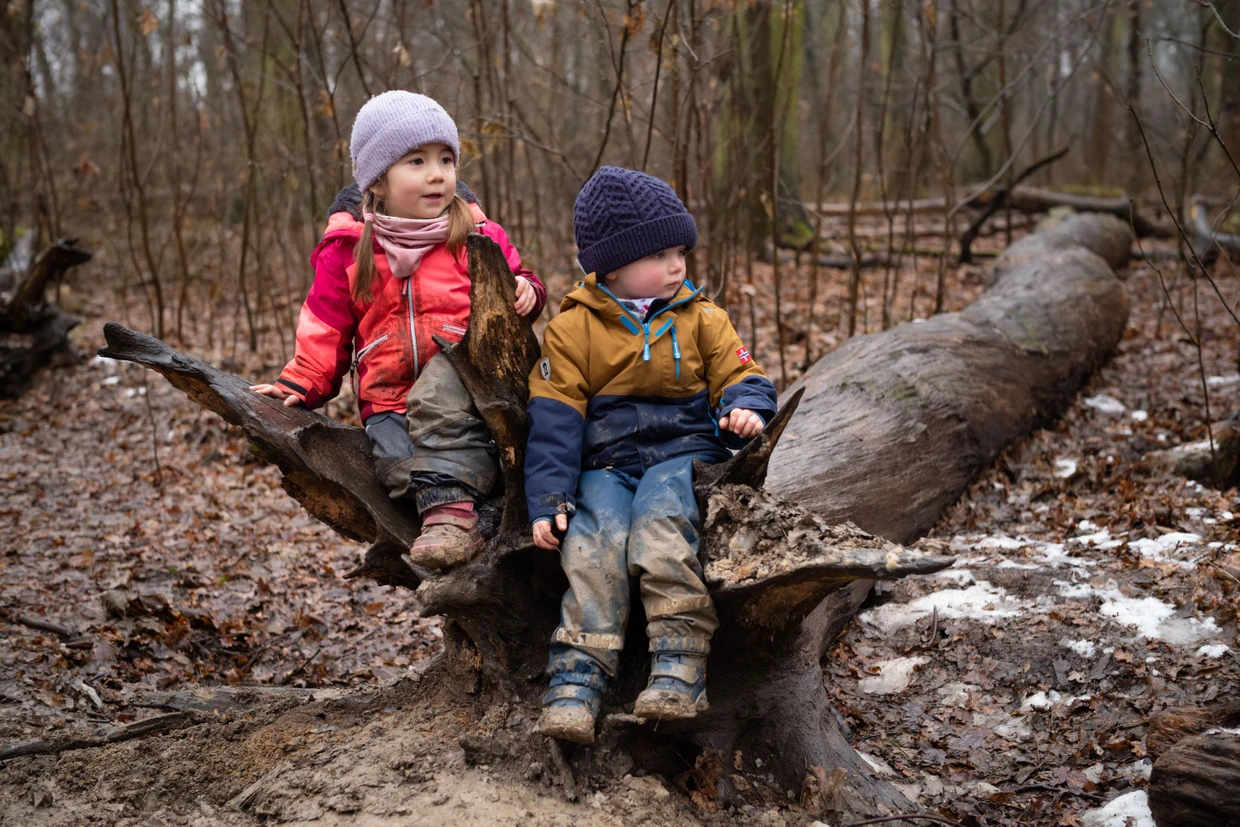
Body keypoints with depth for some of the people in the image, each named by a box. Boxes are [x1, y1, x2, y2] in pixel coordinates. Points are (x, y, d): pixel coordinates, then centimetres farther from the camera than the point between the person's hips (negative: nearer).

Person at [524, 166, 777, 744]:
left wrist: (744, 408, -15)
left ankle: (679, 670, -36)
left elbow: (742, 379, 12)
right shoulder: (572, 330, 5)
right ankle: (576, 683, -34)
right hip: (605, 464, 0)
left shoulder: (702, 319, 11)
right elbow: (554, 420, 0)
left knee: (659, 523, -32)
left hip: (683, 453, 0)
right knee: (595, 540, -29)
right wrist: (549, 501, -10)